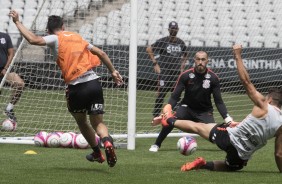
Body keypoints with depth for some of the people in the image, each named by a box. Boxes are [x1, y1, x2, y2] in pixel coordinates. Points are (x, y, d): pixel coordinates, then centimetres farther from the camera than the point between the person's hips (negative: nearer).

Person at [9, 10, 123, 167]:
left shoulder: (55, 39, 4)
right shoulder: (77, 37, 20)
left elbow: (34, 40, -12)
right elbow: (101, 53, 19)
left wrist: (17, 22, -2)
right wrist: (113, 71, 25)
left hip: (77, 87, -3)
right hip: (94, 83, 3)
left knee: (82, 122, 21)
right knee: (98, 123, 8)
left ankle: (97, 153, 27)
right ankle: (107, 141, -22)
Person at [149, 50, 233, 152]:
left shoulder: (213, 78, -12)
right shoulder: (186, 75, -14)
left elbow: (218, 101, -7)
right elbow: (175, 97, -12)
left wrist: (227, 118, -19)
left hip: (205, 111, 1)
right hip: (187, 108, 0)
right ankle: (156, 145, -12)